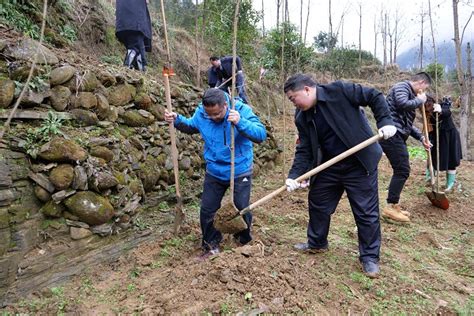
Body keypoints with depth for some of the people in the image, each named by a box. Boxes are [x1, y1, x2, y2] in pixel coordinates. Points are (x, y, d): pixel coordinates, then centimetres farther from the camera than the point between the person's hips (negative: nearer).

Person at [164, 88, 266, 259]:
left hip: (240, 171, -3)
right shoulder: (201, 113, -11)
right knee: (207, 211, 11)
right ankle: (211, 245, 35)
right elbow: (191, 126, 10)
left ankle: (244, 243, 40)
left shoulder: (242, 110, -22)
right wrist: (177, 120, -10)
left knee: (241, 210, 11)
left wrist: (240, 122, -46)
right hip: (214, 172, 3)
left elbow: (261, 134, -30)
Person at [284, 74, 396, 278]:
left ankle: (370, 257, 22)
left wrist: (385, 121, -22)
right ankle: (317, 243, 37)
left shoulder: (339, 91, -17)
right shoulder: (302, 117, -1)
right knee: (317, 203, 15)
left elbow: (375, 97, -9)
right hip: (329, 166, 6)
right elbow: (304, 150, -3)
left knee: (366, 211, 3)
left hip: (360, 164, -6)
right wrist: (294, 175, -15)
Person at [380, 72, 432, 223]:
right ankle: (390, 207, -5)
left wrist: (421, 137, 22)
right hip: (392, 134, -10)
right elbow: (403, 104, -24)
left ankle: (394, 205, 19)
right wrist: (420, 100, -5)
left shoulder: (410, 93, 26)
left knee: (401, 171, 12)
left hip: (397, 136, 10)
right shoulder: (402, 86, -2)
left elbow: (407, 123, 28)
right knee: (402, 171, -10)